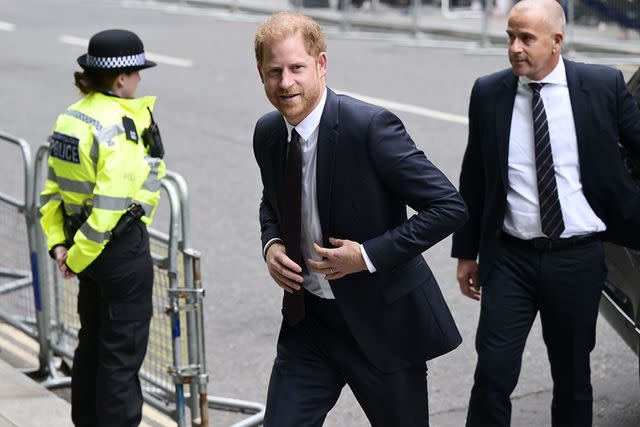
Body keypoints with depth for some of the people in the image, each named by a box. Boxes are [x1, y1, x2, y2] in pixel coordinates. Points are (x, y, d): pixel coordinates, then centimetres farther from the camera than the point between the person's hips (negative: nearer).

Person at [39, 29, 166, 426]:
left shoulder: (71, 116, 6)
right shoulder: (121, 127, -21)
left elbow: (53, 188, 8)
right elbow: (109, 202, -25)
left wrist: (58, 242, 7)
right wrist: (79, 255, -15)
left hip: (87, 246, 9)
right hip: (123, 245, -9)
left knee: (92, 342, 20)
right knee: (123, 350, 2)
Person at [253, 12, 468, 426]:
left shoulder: (370, 126, -20)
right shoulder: (267, 133, 1)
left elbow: (449, 206, -19)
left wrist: (370, 255, -22)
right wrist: (271, 244, -1)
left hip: (384, 321, -5)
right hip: (308, 319, 5)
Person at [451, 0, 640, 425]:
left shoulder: (604, 85, -4)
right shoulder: (488, 93, 0)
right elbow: (473, 178, 7)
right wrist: (466, 252, 9)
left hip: (577, 261, 0)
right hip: (510, 259, 0)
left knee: (573, 378, 12)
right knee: (493, 375, -5)